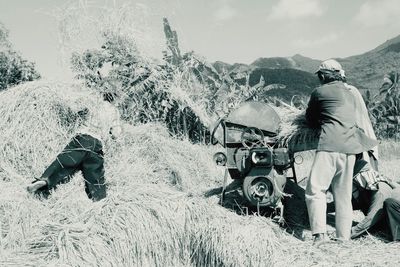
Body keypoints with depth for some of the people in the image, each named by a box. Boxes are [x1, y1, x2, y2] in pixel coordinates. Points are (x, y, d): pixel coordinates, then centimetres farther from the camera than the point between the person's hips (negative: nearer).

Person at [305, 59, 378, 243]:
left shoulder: (319, 92, 4)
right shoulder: (349, 94, 22)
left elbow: (310, 121, 13)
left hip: (330, 146, -6)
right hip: (350, 148, 7)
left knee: (315, 190, -3)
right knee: (343, 194, 10)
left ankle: (320, 233, -12)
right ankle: (344, 237, 12)